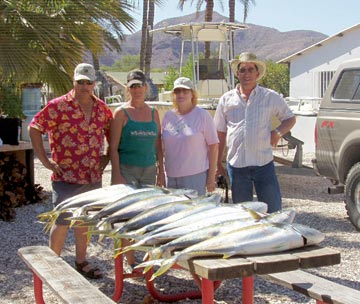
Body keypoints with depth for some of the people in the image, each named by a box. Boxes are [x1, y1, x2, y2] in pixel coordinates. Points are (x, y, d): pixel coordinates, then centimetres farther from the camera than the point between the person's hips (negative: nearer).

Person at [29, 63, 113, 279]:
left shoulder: (101, 108, 7)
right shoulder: (58, 106, -9)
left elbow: (112, 133, 21)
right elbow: (34, 128, -9)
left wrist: (107, 156, 10)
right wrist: (45, 160, -11)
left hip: (94, 177, 5)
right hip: (67, 177, -5)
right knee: (62, 222, -2)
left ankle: (81, 261, 29)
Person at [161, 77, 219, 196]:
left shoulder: (202, 115, -2)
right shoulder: (168, 116, 10)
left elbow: (213, 146, -3)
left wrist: (211, 176, -6)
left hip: (195, 176, -4)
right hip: (171, 176, 4)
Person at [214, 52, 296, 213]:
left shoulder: (270, 97, 3)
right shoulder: (226, 99, 6)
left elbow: (290, 118, 12)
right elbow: (220, 134, 10)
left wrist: (278, 132, -9)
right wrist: (218, 164, 9)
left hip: (263, 163, -1)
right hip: (236, 164, 2)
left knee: (273, 210, 0)